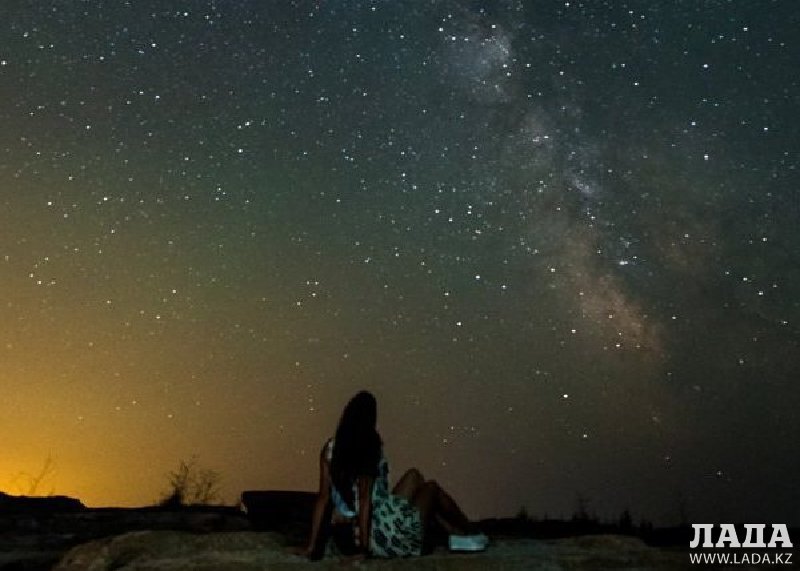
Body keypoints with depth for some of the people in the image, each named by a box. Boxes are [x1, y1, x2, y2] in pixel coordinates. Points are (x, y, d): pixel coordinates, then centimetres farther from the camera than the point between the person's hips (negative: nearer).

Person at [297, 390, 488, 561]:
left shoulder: (331, 448, -2)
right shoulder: (371, 447, -16)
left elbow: (323, 497, -4)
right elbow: (365, 497, -20)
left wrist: (313, 545, -2)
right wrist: (364, 547, -18)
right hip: (384, 535, -6)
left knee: (414, 476, 23)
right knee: (432, 488, 20)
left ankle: (458, 533, 32)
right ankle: (469, 532, 41)